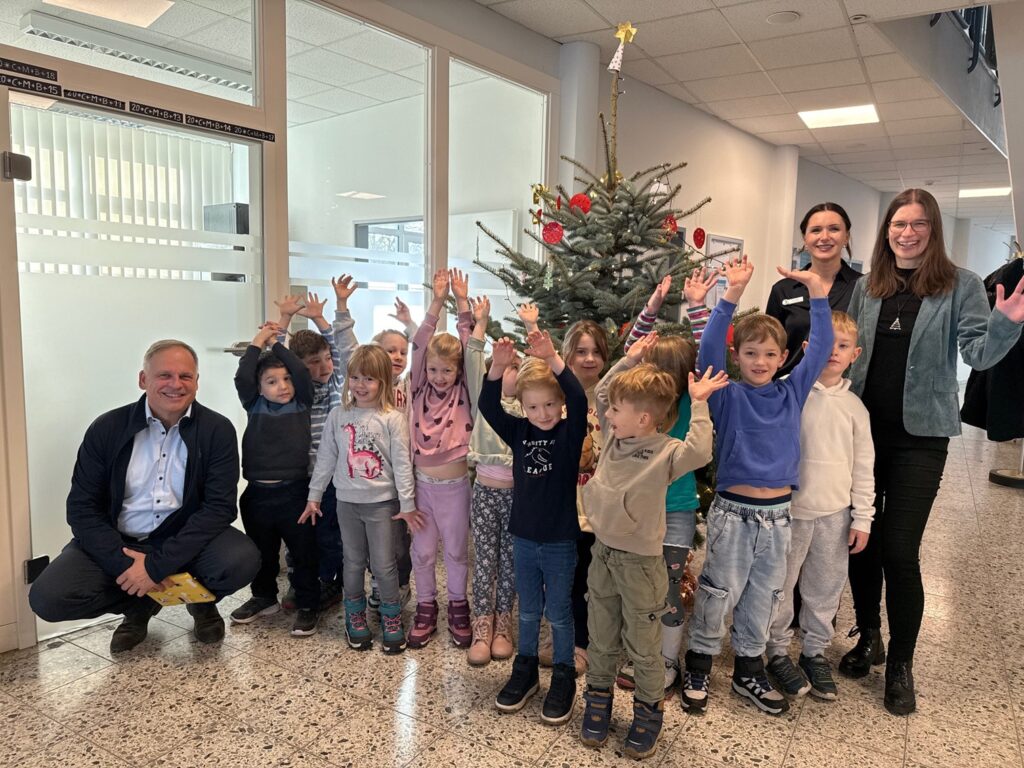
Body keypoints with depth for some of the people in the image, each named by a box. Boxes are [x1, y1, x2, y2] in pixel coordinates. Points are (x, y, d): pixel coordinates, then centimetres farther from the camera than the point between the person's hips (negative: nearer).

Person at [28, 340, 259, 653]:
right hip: (117, 543, 2)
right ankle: (141, 602, 9)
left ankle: (202, 600, 8)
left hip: (187, 539, -1)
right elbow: (83, 508, -6)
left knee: (242, 561, -29)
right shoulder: (107, 428, -5)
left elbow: (220, 507, -15)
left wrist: (156, 565, -23)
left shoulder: (217, 430, -9)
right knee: (47, 596, -21)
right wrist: (124, 564, -20)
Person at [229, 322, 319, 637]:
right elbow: (241, 378, -11)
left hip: (294, 492, -2)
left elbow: (302, 372, -13)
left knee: (304, 552, 5)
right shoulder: (254, 406, 4)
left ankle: (308, 605, 19)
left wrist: (277, 342, -4)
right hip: (257, 493, 3)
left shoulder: (302, 403, 1)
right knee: (262, 552, 20)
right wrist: (258, 342, -5)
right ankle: (264, 597, 39)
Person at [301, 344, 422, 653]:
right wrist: (314, 496, 8)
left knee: (384, 564, 4)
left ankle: (392, 618, 23)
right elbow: (325, 458, 6)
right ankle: (355, 616, 32)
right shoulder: (338, 416, 0)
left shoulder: (393, 419, -9)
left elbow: (402, 463, -8)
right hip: (347, 501, 3)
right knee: (354, 562, 14)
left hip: (382, 502, -3)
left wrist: (407, 504, -8)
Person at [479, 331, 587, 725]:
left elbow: (579, 401, -31)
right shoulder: (519, 432, -2)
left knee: (559, 612, 11)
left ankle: (564, 677, 29)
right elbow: (488, 406, -12)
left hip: (560, 541, -3)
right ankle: (525, 669, 36)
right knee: (528, 610, 19)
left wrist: (553, 360, -44)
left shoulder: (570, 433, -12)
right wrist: (498, 367, -28)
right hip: (523, 537, 4)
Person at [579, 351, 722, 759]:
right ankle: (599, 698, 38)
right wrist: (629, 360, 4)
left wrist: (698, 404, -34)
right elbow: (601, 390, 11)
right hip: (603, 553, 6)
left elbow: (699, 452, -38)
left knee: (642, 644, 11)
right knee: (601, 638, 19)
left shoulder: (665, 451, -18)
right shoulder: (616, 434, 1)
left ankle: (649, 709, 31)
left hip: (640, 562, -6)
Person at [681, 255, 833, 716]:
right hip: (732, 510, -4)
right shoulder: (727, 396, -6)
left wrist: (815, 288, -8)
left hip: (777, 512, 4)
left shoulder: (793, 393, 5)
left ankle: (749, 670, 32)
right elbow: (709, 347, -20)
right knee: (719, 592, 6)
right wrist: (733, 294, -28)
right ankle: (698, 666, 24)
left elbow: (821, 345, 1)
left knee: (764, 596, 15)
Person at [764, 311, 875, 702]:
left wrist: (862, 518, 6)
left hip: (835, 512, 4)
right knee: (781, 585, 7)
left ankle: (816, 652, 32)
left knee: (826, 587, 14)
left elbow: (863, 466, 8)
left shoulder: (855, 406, 4)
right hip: (790, 508, -3)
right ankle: (778, 652, 25)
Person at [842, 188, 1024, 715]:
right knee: (860, 540, 10)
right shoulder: (866, 288, 7)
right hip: (863, 428, 3)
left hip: (920, 435, -3)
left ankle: (900, 663, 18)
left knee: (900, 551, -2)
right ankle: (869, 637, 32)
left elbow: (979, 354, -9)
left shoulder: (960, 285, -2)